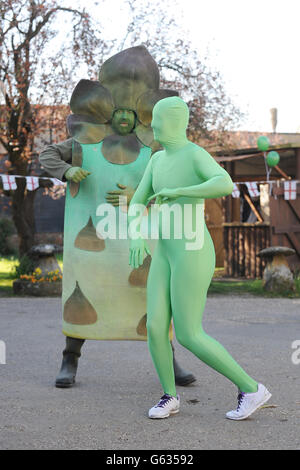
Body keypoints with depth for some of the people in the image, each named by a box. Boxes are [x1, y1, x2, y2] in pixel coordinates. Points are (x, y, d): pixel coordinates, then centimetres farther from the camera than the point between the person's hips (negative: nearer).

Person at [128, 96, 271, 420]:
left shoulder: (197, 155, -15)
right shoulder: (158, 159, 13)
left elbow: (226, 185, -36)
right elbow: (135, 204, 14)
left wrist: (175, 192, -27)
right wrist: (135, 237, -5)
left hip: (192, 254, -8)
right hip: (167, 253, 8)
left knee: (188, 336, -7)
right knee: (155, 327, 1)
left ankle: (250, 388, 7)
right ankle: (170, 396, 22)